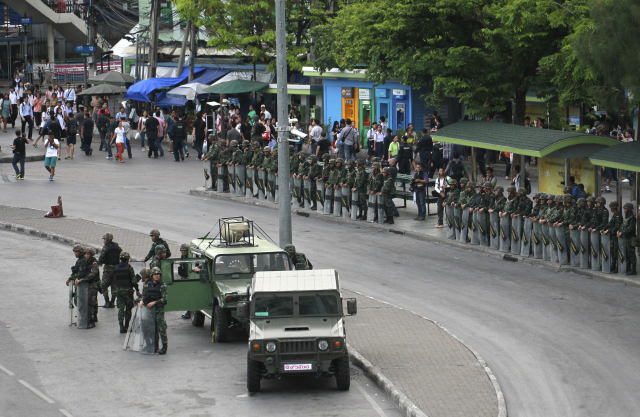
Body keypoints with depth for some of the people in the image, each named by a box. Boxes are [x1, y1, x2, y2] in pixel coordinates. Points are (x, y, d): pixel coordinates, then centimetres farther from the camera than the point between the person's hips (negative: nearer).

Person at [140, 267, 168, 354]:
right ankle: (155, 346, 17)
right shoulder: (147, 284, 10)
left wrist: (154, 303, -19)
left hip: (159, 309, -5)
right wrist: (141, 301, -2)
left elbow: (164, 299, -11)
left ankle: (164, 347, -6)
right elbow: (144, 295, 19)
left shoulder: (162, 286, -5)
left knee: (161, 328, -9)